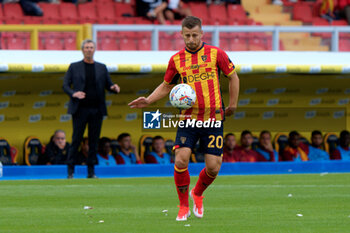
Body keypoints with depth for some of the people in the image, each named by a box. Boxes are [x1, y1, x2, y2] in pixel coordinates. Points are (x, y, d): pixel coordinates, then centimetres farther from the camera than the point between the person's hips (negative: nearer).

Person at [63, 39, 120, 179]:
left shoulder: (102, 68, 13)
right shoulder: (74, 67, 7)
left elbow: (108, 85, 15)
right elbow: (65, 85, 4)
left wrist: (114, 88, -9)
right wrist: (73, 93, -16)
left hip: (96, 110, 2)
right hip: (80, 109, -2)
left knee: (94, 141, 2)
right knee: (76, 139, -4)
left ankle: (91, 171, 7)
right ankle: (70, 171, 0)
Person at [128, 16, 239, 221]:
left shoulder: (216, 54, -1)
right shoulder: (176, 60, 5)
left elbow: (233, 77, 11)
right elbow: (166, 86, 17)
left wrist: (233, 105, 9)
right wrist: (148, 101, 2)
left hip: (213, 119, -1)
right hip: (188, 118, 1)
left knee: (213, 168, -3)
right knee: (181, 160, -16)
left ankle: (198, 194, 31)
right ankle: (184, 207, 3)